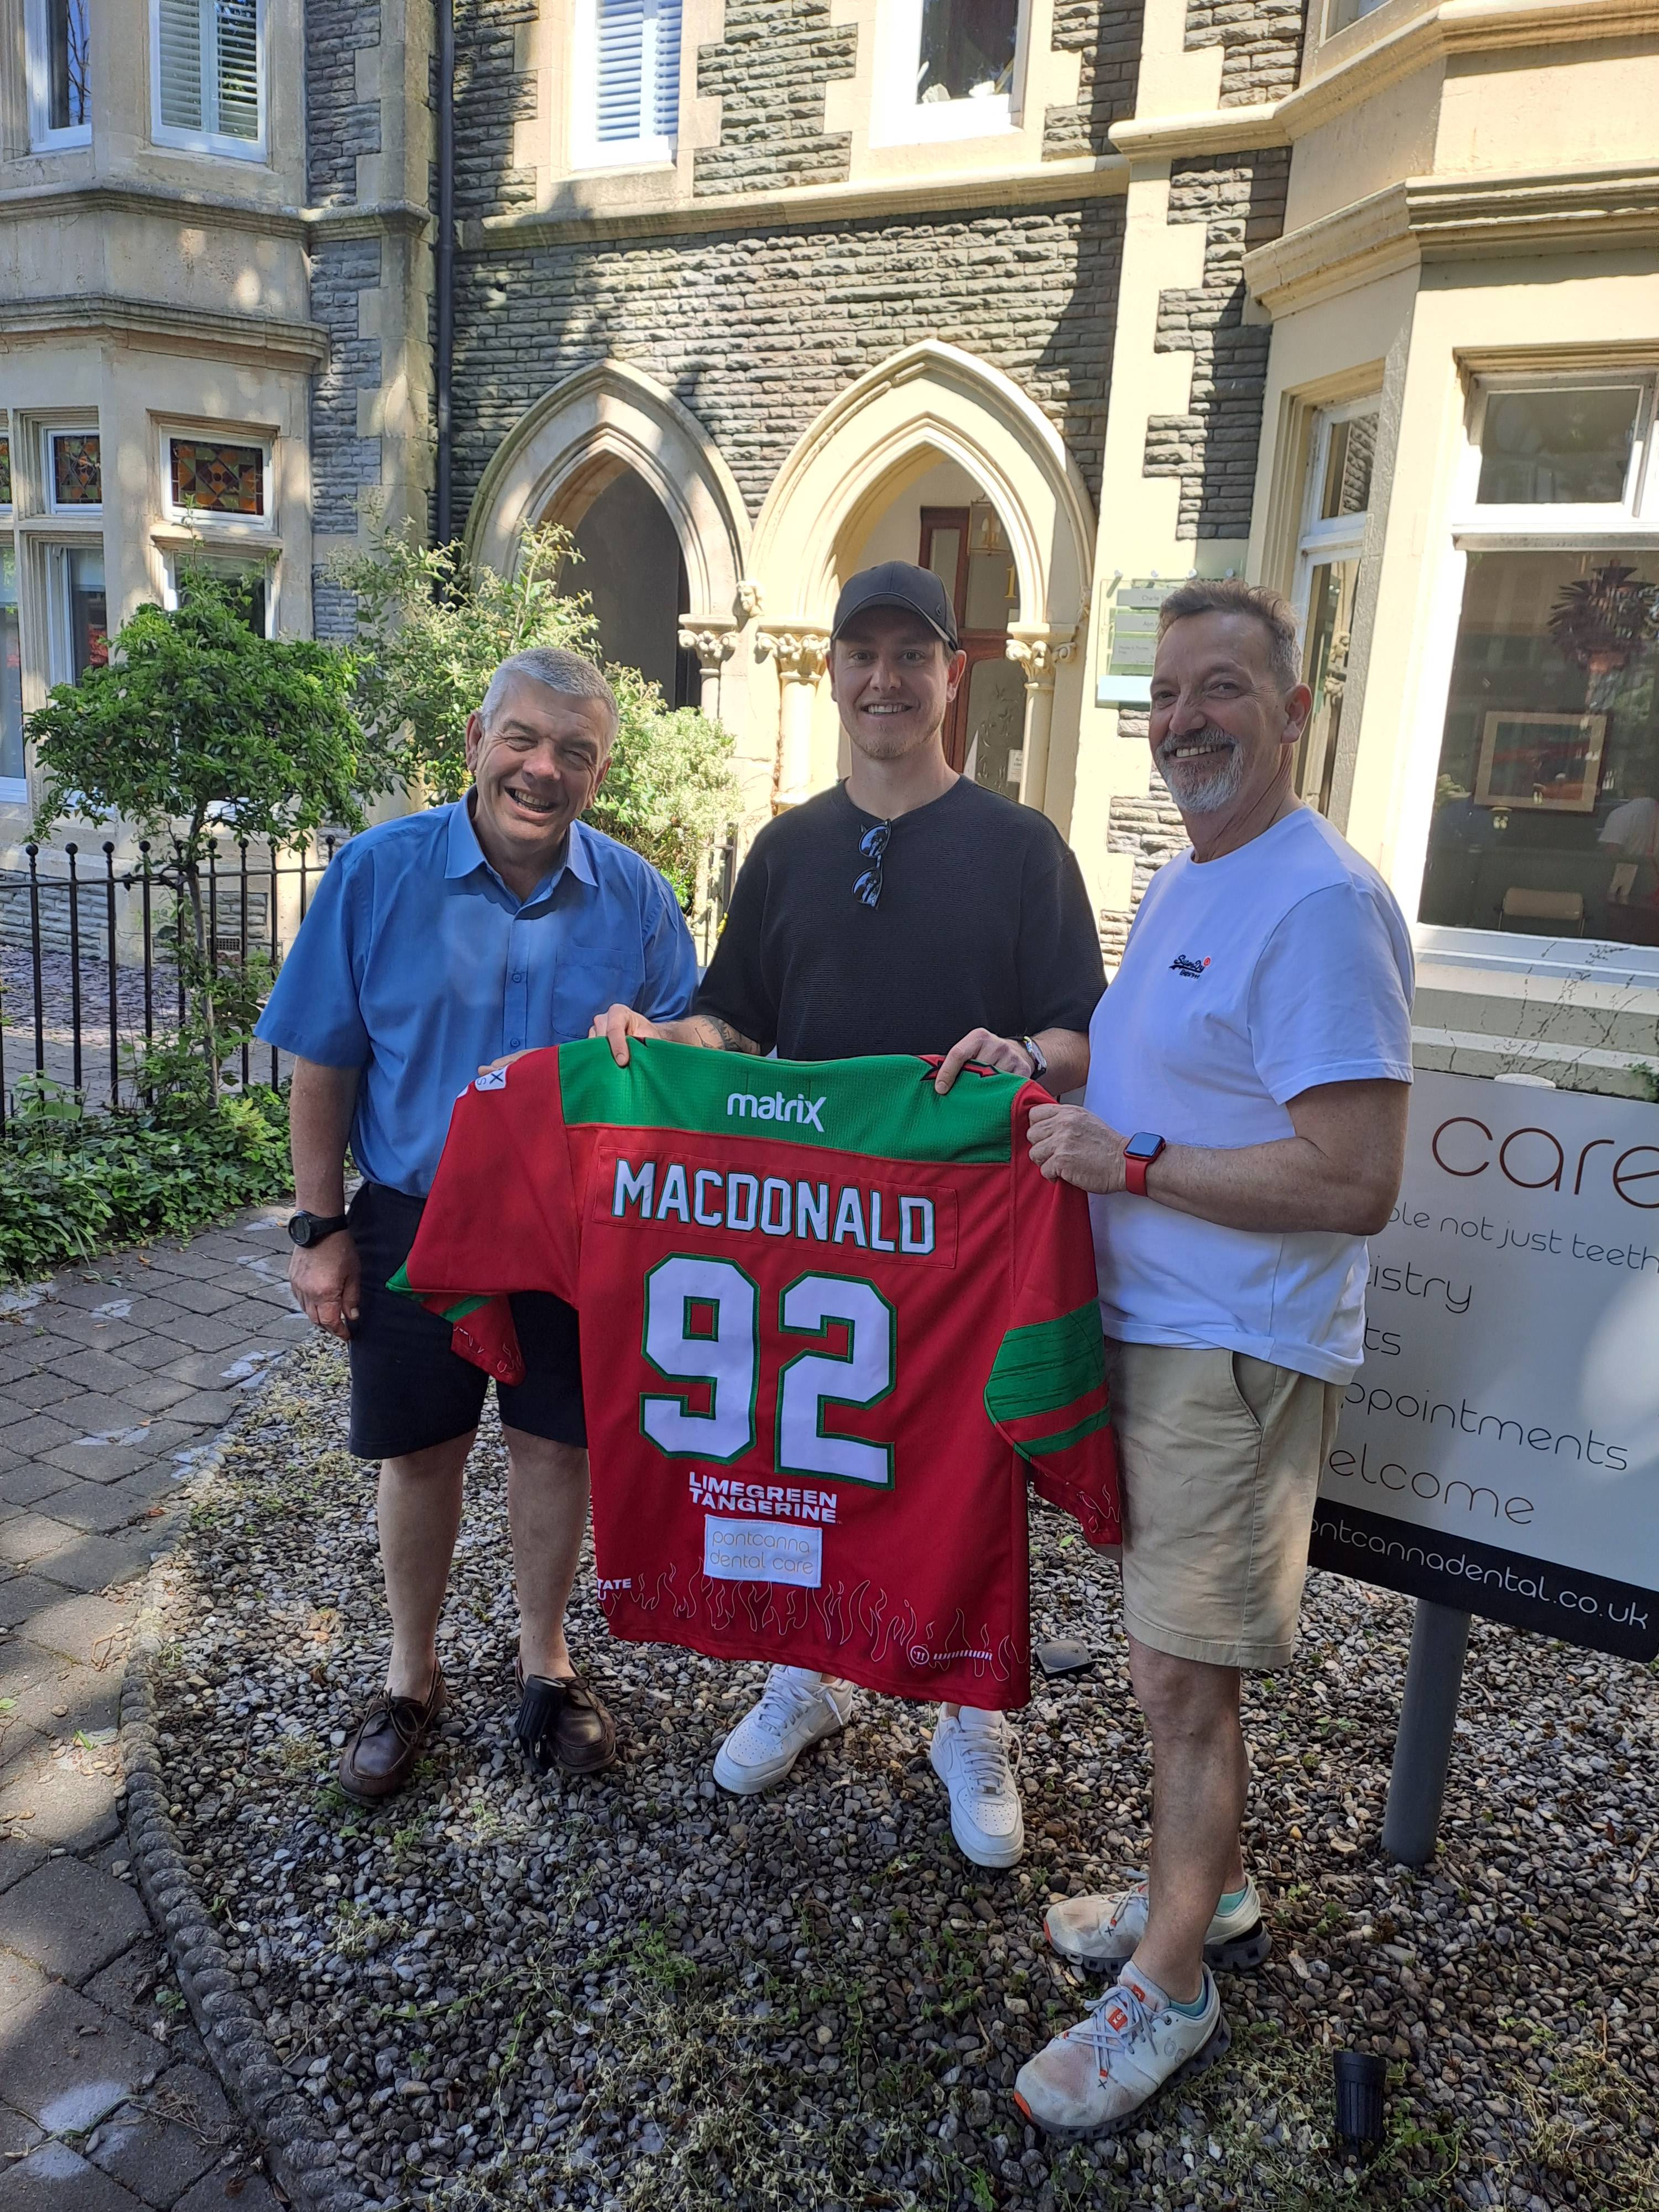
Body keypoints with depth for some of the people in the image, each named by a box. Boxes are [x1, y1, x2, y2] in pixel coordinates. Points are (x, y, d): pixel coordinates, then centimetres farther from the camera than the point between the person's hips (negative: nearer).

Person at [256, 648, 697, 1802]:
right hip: (413, 1222, -1)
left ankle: (545, 1659, 37)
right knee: (421, 1453, 12)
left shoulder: (634, 895, -5)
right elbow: (324, 1065, -3)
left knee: (558, 1445, 13)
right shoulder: (380, 872, -8)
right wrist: (320, 1229, -4)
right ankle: (412, 1676, 36)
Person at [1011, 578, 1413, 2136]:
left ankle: (1171, 1989, 23)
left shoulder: (1322, 904, -19)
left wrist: (1127, 1160, -20)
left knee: (1179, 1675, 3)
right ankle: (1207, 1894, 41)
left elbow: (1354, 1184, -24)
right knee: (1177, 1664, 20)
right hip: (1150, 1330, 9)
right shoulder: (1177, 888, 13)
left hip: (1236, 1353, -9)